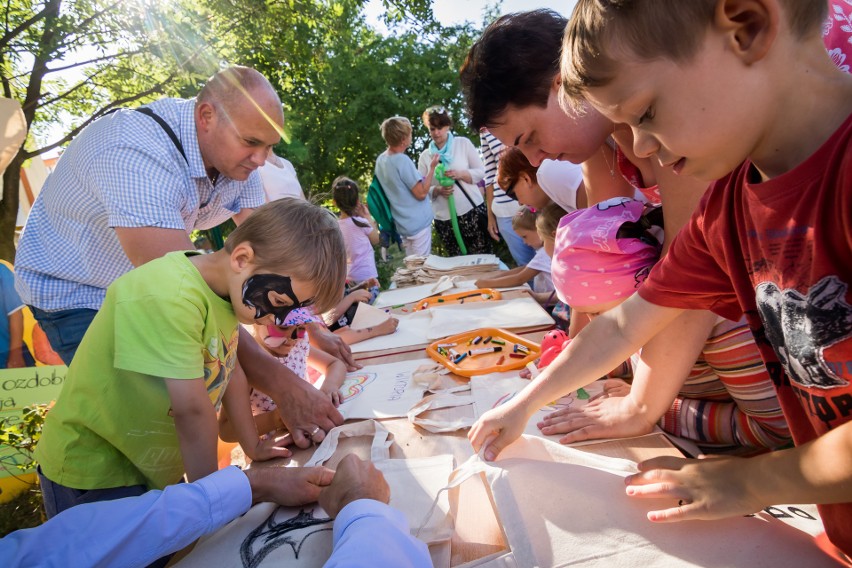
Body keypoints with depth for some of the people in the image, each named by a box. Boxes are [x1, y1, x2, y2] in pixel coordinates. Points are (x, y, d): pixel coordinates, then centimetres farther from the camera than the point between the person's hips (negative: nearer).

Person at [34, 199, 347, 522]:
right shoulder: (167, 300, -34)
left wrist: (253, 447, 7)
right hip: (94, 475, -7)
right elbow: (193, 409, -30)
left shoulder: (225, 284, -7)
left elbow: (230, 371, 1)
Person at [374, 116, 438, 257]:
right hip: (418, 223, -8)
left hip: (403, 224, 8)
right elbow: (421, 193, -18)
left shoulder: (380, 160, 5)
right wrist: (432, 168, -11)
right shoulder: (402, 160, -21)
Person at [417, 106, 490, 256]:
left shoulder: (463, 143, 3)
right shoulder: (425, 156, 7)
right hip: (444, 218, 2)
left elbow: (481, 171, 2)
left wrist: (460, 174, -15)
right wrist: (438, 190, -14)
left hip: (472, 210, -1)